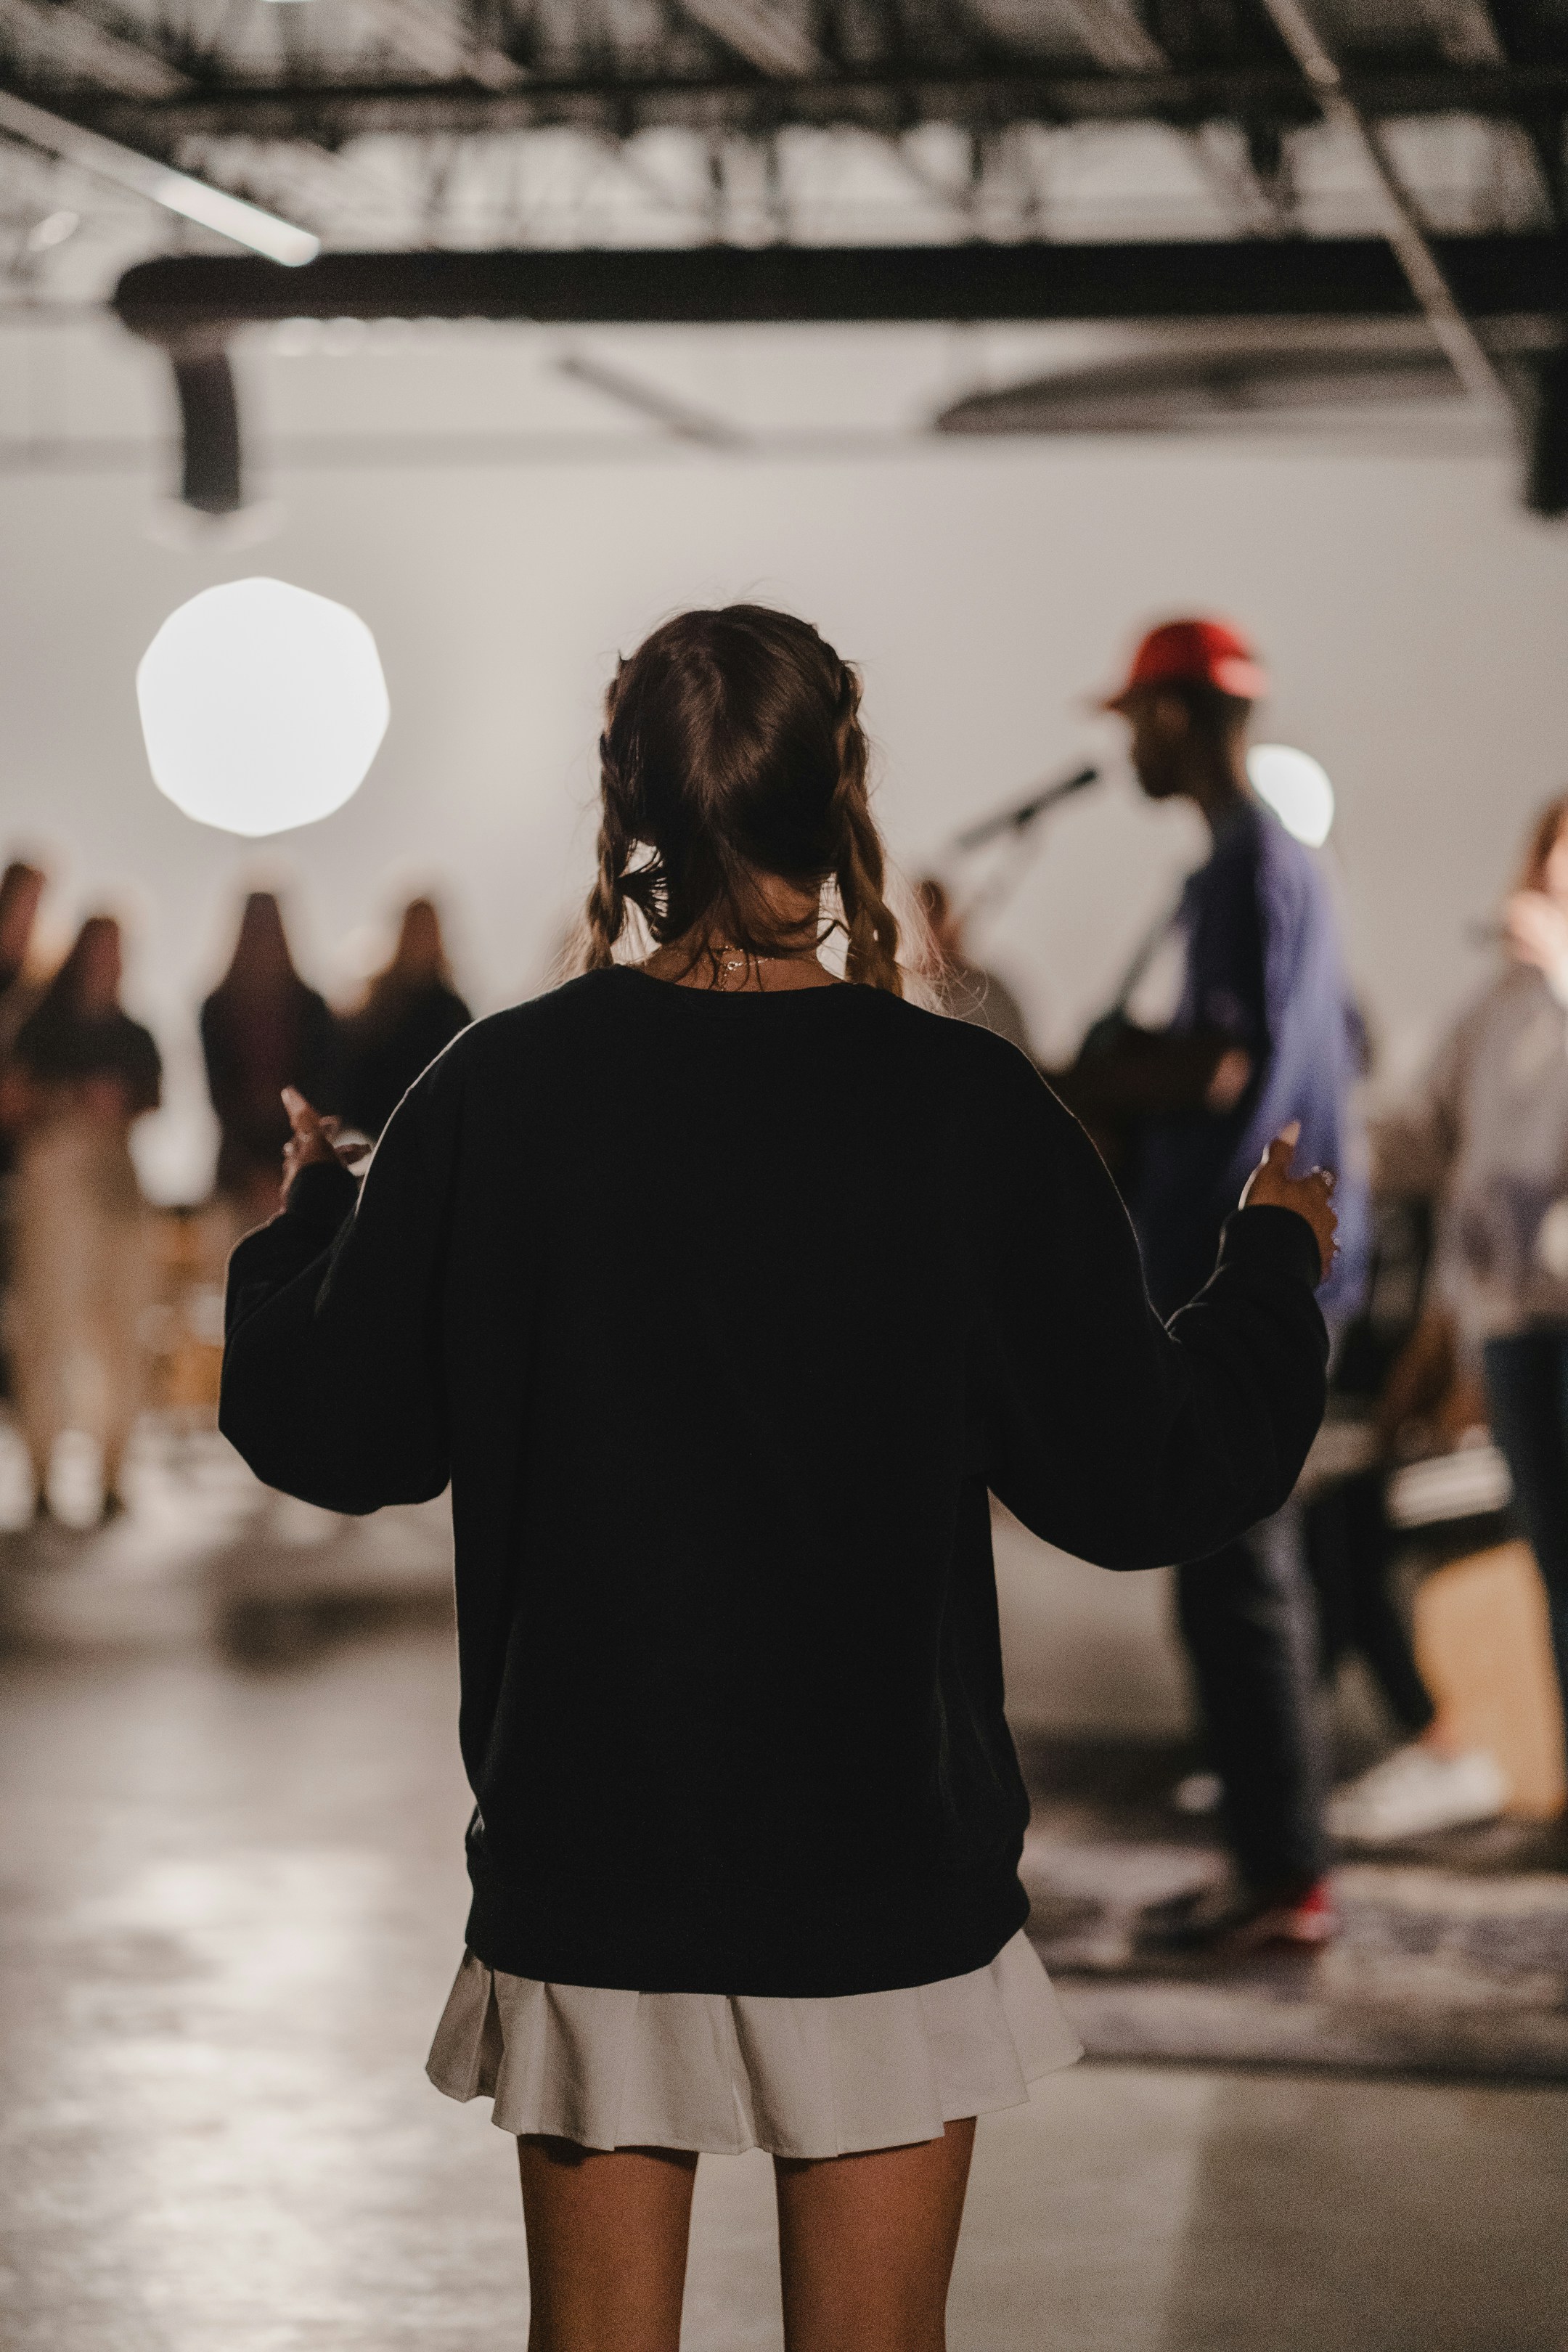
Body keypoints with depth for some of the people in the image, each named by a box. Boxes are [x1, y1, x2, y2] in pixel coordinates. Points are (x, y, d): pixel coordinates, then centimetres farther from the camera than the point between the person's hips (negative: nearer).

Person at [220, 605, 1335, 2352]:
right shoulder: (965, 1112, -12)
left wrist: (304, 1220, 22)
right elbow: (1147, 1482, -7)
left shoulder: (494, 1096, -7)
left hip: (586, 1864, 2)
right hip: (884, 1879, -1)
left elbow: (327, 1436, 2)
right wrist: (1275, 1263, 11)